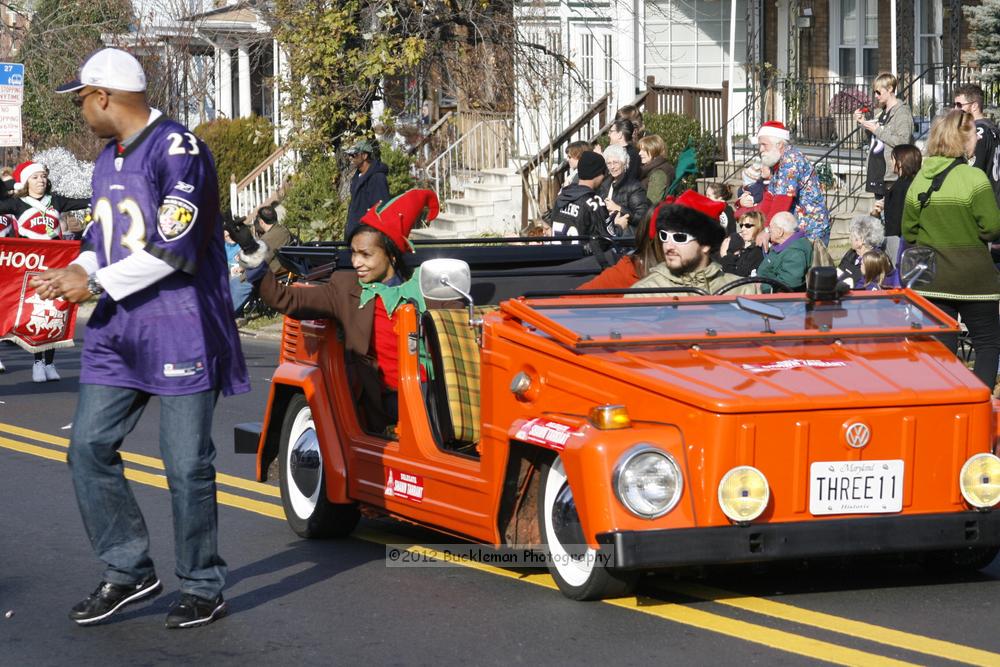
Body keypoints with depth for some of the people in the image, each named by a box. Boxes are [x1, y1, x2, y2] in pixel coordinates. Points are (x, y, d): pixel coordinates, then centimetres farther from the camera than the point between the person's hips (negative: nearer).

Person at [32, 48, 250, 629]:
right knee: (90, 446, 2)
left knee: (187, 464, -2)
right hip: (119, 332, 8)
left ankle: (204, 589, 10)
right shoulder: (108, 160, 16)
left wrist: (95, 284, -15)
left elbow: (173, 248, -19)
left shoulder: (178, 150, -13)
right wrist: (75, 272, 1)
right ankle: (130, 571, 12)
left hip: (181, 333, -8)